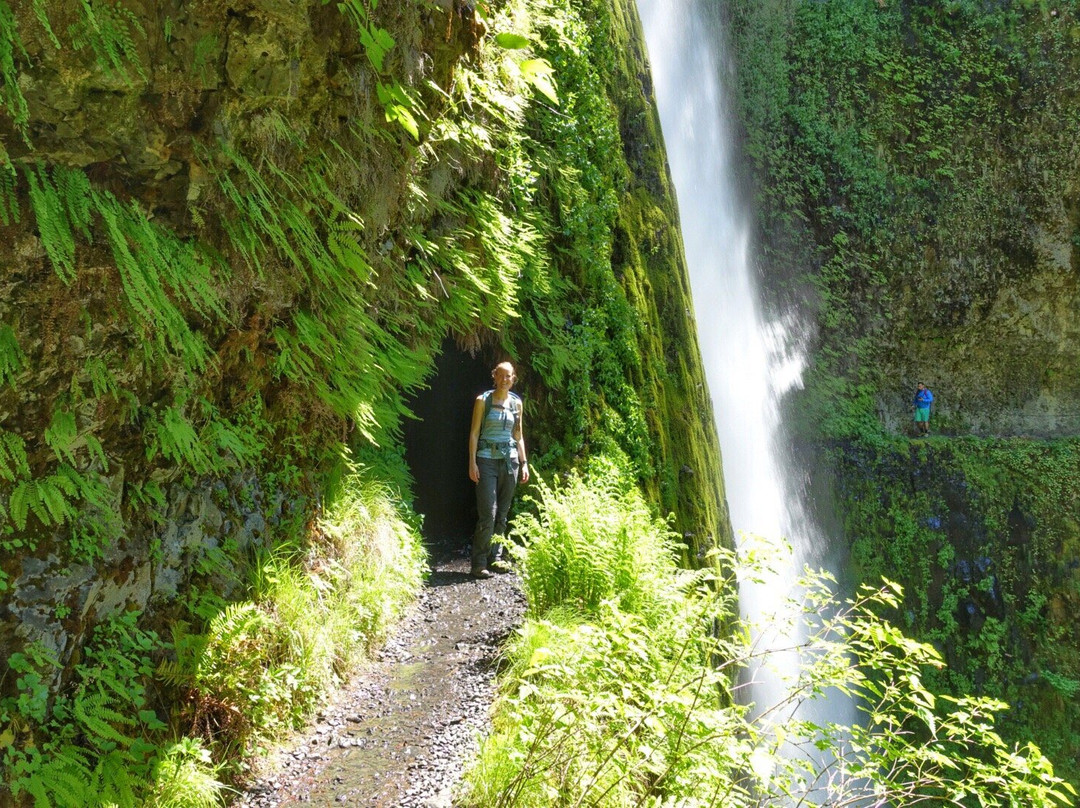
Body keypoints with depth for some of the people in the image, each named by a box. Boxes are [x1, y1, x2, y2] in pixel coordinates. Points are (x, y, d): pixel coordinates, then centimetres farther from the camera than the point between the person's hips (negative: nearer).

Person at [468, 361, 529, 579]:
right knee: (488, 513, -11)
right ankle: (479, 563, -6)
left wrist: (524, 462, 11)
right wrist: (472, 462, -10)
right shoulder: (483, 400, -1)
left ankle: (494, 558, 15)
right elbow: (474, 432, -3)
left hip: (510, 460, 5)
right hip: (487, 460, -4)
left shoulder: (516, 402, 11)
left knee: (502, 513, 6)